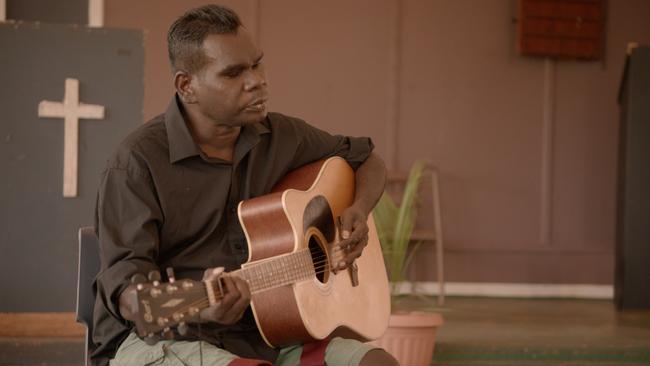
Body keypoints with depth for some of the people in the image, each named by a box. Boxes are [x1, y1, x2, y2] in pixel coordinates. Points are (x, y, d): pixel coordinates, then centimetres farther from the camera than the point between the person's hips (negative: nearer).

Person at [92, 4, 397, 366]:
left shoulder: (282, 137, 8)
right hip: (161, 333, -5)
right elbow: (125, 287, -18)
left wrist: (359, 210, 2)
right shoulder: (139, 160, -10)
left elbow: (369, 160, 25)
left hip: (268, 335, 6)